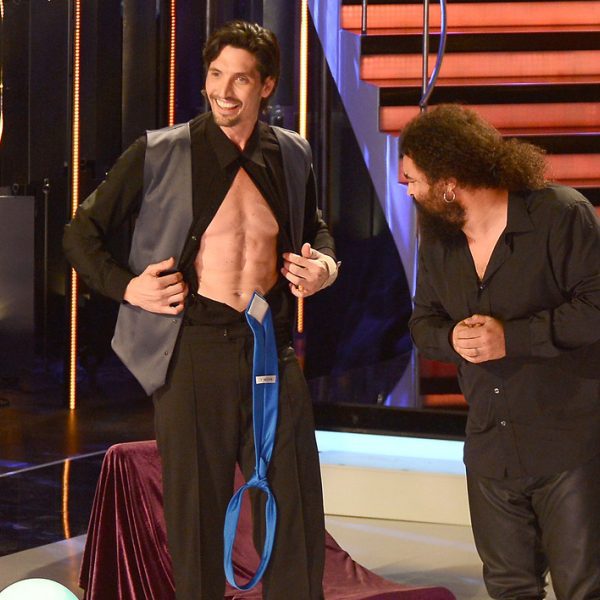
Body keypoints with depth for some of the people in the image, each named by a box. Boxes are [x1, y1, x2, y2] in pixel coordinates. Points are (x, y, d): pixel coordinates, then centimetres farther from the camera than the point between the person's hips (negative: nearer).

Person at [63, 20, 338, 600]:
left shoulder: (291, 155, 8)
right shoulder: (159, 154, -2)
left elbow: (316, 228, 27)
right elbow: (82, 231, 6)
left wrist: (326, 264, 6)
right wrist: (126, 286, -7)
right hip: (195, 349, -3)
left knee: (295, 511, 4)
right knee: (196, 510, 6)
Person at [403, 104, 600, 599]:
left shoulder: (560, 215, -14)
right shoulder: (437, 237, 7)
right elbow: (424, 320, 14)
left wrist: (512, 336, -21)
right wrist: (452, 338, -10)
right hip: (491, 448, 6)